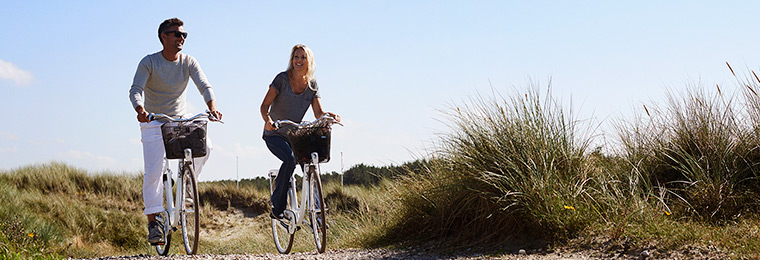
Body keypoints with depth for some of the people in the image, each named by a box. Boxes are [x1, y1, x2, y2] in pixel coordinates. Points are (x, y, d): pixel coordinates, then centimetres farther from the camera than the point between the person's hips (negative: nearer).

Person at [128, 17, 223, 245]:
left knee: (204, 145, -23)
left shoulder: (188, 62, -1)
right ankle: (153, 222, -6)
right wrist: (140, 110, -41)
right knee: (153, 172, -13)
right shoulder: (149, 62, -9)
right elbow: (136, 90, -19)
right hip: (154, 123, -3)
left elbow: (204, 86, -11)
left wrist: (212, 107, -33)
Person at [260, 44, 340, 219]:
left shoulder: (312, 84, 3)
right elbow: (265, 105, -12)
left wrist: (330, 115, -25)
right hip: (275, 134, -4)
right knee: (290, 159, -31)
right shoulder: (282, 79, -10)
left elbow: (319, 113, -2)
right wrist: (267, 119, -34)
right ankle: (277, 208, -22)